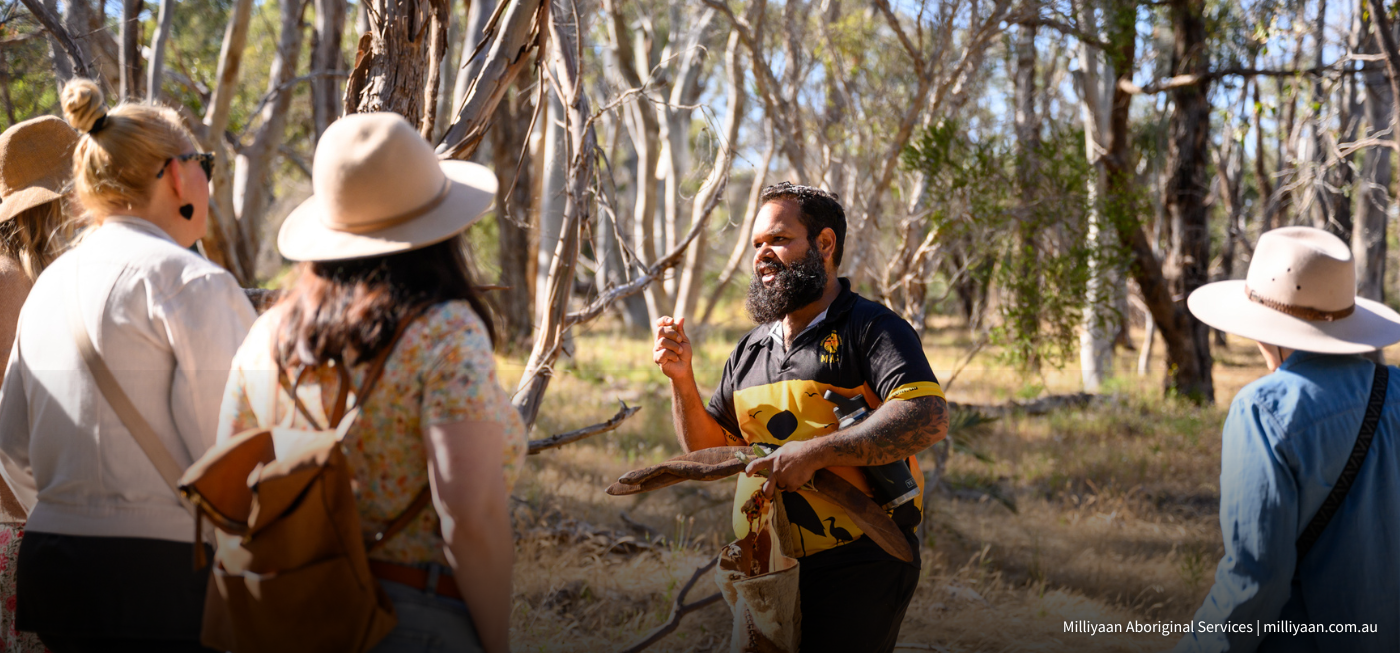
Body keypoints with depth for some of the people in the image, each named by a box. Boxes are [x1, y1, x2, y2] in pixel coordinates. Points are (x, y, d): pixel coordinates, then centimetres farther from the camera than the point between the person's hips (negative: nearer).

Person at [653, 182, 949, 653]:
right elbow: (709, 448, 20)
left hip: (855, 572, -7)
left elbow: (929, 418, -22)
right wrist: (682, 380, 3)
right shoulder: (751, 350, 17)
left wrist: (814, 452, -26)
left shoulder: (872, 328, -6)